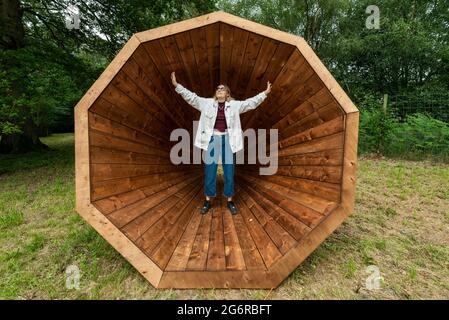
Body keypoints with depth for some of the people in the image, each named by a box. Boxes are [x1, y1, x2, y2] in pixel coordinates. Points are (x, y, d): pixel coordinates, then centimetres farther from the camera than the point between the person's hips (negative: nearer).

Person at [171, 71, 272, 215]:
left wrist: (265, 93, -1)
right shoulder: (207, 103, 7)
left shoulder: (235, 105, 6)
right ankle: (208, 201, 19)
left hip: (228, 140, 0)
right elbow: (191, 97, 5)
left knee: (229, 172, 5)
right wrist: (176, 85, -1)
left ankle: (230, 201, 19)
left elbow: (251, 102, 6)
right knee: (209, 171, 5)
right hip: (212, 140, 0)